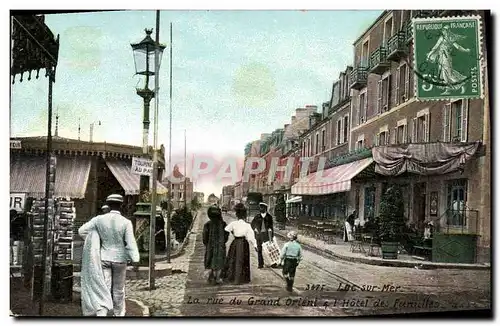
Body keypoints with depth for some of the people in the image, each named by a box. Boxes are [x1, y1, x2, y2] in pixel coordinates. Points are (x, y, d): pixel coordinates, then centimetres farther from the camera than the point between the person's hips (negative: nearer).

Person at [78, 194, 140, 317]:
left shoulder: (99, 219, -6)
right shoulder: (126, 222, -13)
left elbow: (81, 231, -2)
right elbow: (130, 243, -16)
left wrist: (94, 242, 12)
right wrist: (136, 261, -15)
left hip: (104, 258, 1)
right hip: (120, 259, -1)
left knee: (103, 289, 0)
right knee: (118, 289, 17)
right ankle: (119, 314, 33)